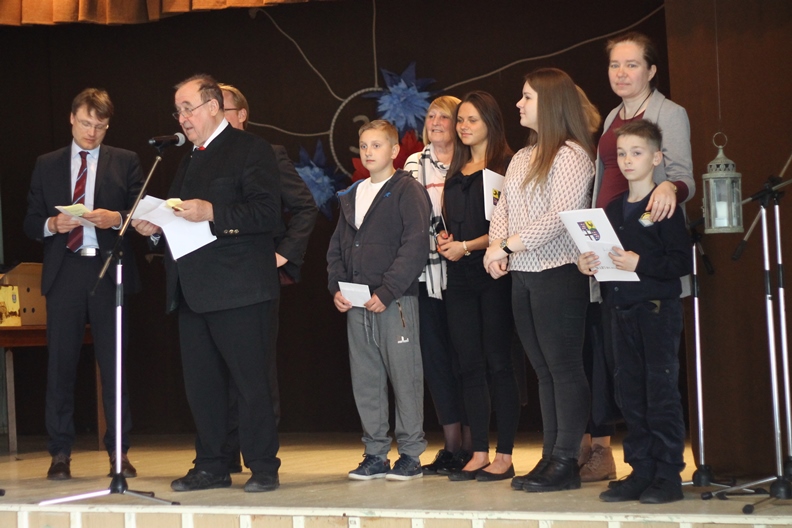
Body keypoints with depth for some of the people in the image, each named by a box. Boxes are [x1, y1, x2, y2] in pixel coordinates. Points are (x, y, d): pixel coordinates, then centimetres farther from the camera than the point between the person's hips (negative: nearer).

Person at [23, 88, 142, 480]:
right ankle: (60, 453, 7)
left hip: (109, 271, -1)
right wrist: (52, 224, -10)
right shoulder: (47, 165, 13)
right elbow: (30, 223, 11)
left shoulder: (125, 162, 9)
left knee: (114, 364, 0)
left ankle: (119, 452, 7)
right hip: (63, 272, 1)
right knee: (60, 365, 1)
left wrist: (115, 219, -15)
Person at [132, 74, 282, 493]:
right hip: (193, 292, 8)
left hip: (239, 289, -8)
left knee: (250, 381, -3)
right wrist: (156, 227, 7)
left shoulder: (249, 149, -4)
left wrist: (212, 214, -23)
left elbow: (267, 214, -14)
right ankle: (211, 466, 18)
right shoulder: (189, 160, 21)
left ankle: (263, 468, 4)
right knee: (201, 383, 10)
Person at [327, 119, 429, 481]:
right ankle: (375, 454, 15)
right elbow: (337, 246, 20)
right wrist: (336, 287, 4)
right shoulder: (351, 196, 17)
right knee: (365, 380, 8)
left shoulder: (407, 191, -4)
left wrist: (386, 292, -16)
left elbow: (415, 247, -12)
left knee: (404, 376, -2)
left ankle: (410, 454, 6)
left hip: (395, 301, -6)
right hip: (355, 303, 6)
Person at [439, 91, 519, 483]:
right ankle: (479, 454, 11)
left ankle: (504, 456, 0)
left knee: (498, 362, -4)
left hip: (494, 274, -7)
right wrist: (444, 239, 3)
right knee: (469, 365, 6)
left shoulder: (506, 166, -5)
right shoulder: (455, 171, 17)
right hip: (459, 278, 7)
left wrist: (467, 246, -14)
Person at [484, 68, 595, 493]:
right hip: (523, 275, 8)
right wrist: (496, 245, -5)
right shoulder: (521, 158, 17)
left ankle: (566, 462, -2)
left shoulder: (571, 154, -9)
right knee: (543, 370, 10)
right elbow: (502, 208, 15)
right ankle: (550, 457, 15)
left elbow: (561, 215, -18)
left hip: (558, 273, -8)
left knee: (563, 367, -5)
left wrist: (509, 245, -18)